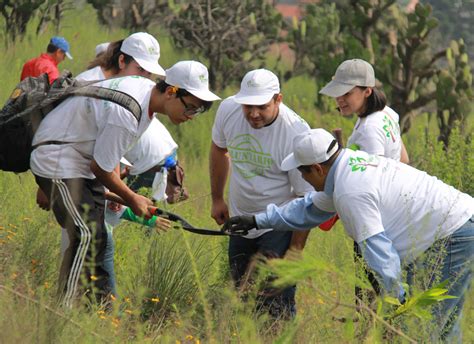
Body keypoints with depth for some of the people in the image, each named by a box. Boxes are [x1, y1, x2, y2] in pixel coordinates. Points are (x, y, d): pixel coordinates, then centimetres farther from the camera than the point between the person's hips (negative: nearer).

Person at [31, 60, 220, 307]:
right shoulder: (126, 115, -32)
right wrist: (131, 199, -3)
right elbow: (100, 167, -19)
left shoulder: (148, 89, -1)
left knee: (97, 236, 9)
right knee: (85, 235, -18)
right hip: (56, 156, -10)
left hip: (83, 158, 10)